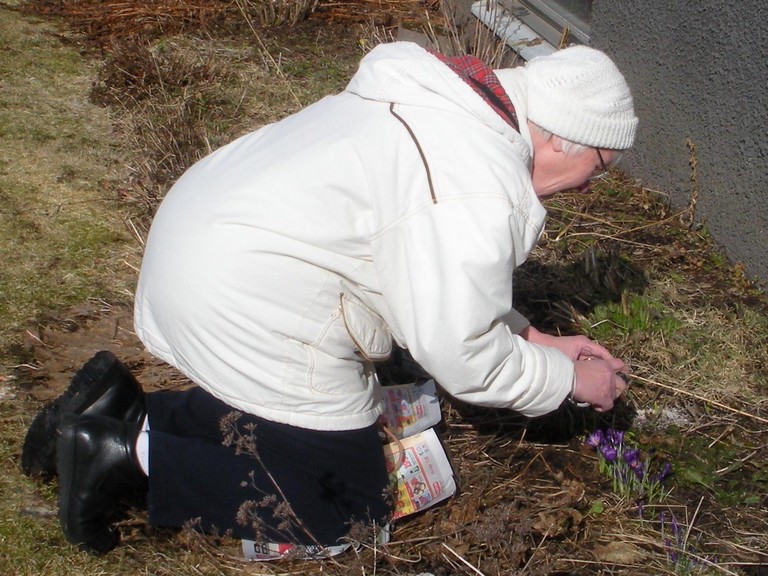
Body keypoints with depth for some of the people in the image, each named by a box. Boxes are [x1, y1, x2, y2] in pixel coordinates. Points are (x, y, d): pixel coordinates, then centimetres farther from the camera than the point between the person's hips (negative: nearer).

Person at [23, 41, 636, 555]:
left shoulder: (459, 100, 9)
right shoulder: (477, 192, -23)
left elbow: (439, 276, 18)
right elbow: (463, 357, -16)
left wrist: (534, 338, 16)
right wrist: (568, 379, 0)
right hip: (245, 314, -10)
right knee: (348, 512, 4)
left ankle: (125, 416, 18)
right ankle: (132, 456, 0)